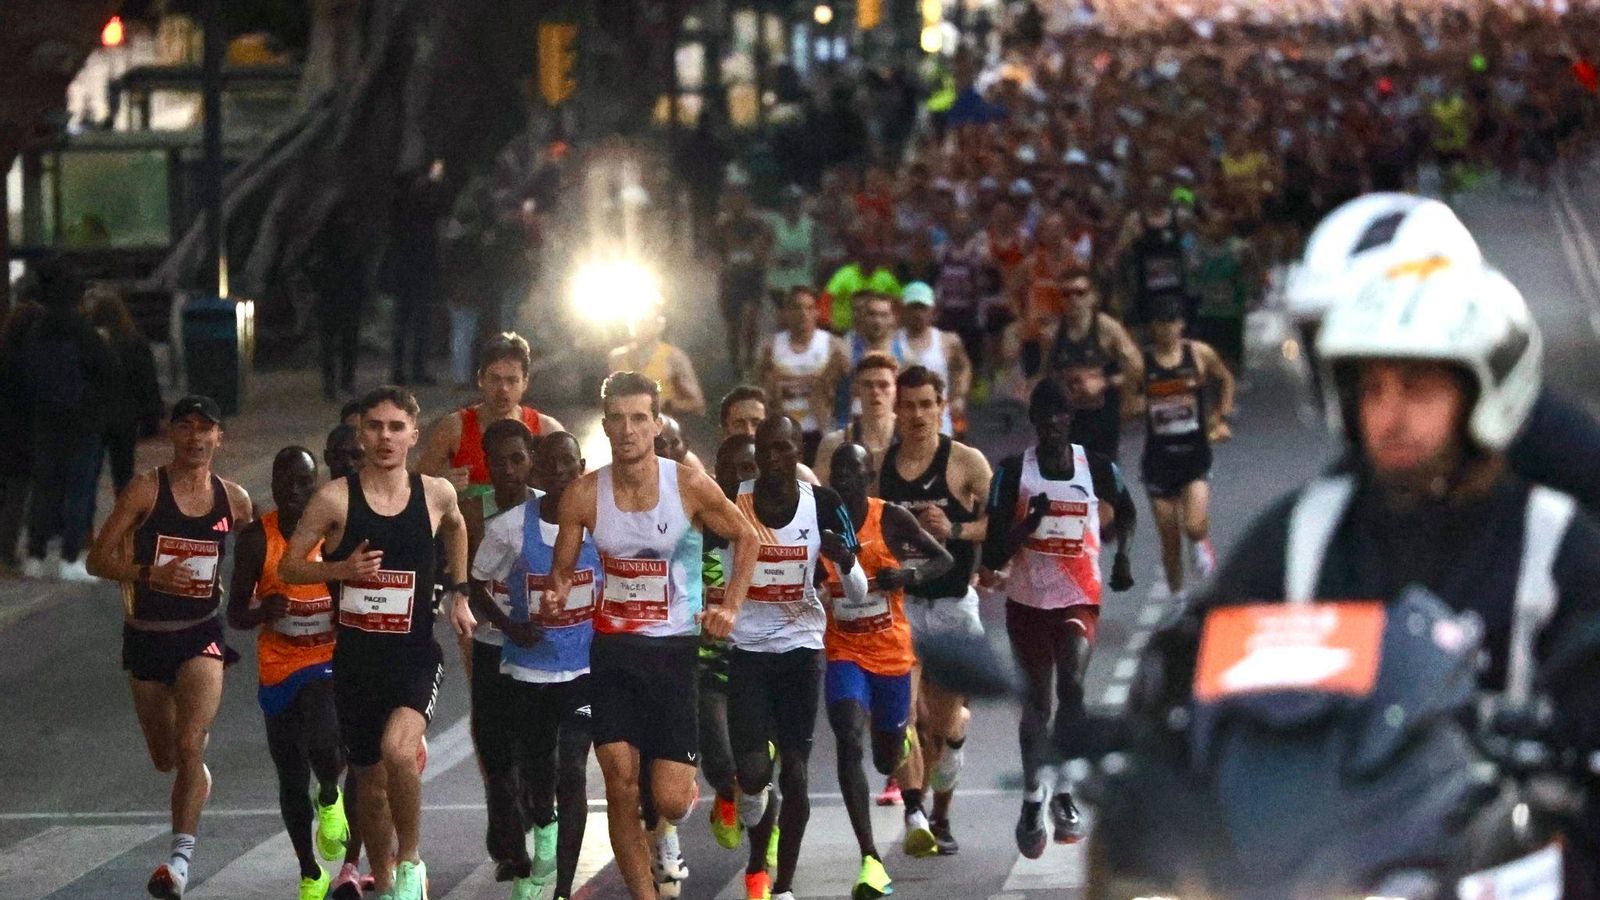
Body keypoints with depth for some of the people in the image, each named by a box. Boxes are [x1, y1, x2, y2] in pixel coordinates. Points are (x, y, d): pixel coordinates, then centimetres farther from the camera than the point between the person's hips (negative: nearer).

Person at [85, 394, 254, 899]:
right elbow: (98, 559, -8)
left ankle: (181, 858, -16)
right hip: (147, 635, 0)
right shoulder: (146, 491, -6)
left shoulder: (234, 501, 3)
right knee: (165, 758, 13)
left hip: (201, 635, 0)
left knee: (189, 747, -18)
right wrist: (150, 574, -23)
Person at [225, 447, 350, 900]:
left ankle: (330, 799, 8)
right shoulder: (256, 538, -6)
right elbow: (235, 615, -3)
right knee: (291, 781, 10)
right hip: (279, 670, 2)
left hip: (331, 662, -2)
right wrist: (264, 611, -24)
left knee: (322, 745, -28)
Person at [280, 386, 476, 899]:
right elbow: (288, 568, -2)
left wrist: (458, 594, 21)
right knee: (371, 780, 12)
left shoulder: (437, 495, 0)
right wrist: (341, 569, -18)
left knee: (398, 747, -28)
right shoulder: (335, 499, -7)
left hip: (416, 654, -1)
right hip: (356, 658, 1)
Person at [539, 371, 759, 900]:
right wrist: (556, 597, -17)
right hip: (612, 648, 2)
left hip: (674, 646, -2)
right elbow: (562, 569, 6)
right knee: (620, 784, -7)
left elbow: (745, 538, 6)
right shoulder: (584, 495, -4)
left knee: (669, 801, -6)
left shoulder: (691, 487, -10)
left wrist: (731, 607, -4)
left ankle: (687, 782, 32)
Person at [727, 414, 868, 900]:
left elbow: (859, 595, -2)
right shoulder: (731, 501, -4)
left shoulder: (823, 504, -4)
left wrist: (845, 560, -22)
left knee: (794, 771, 0)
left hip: (800, 647, 0)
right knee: (754, 770, -10)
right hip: (747, 649, 0)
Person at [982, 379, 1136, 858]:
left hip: (1079, 598, -1)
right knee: (1037, 700, 8)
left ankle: (1064, 792, -11)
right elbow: (994, 552, -6)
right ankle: (1033, 799, 21)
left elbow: (1124, 511, 23)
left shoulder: (1099, 469, 0)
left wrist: (1122, 557, 10)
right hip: (1027, 599, 1)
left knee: (1071, 685, -20)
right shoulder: (1012, 472, -4)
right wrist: (1029, 522, -22)